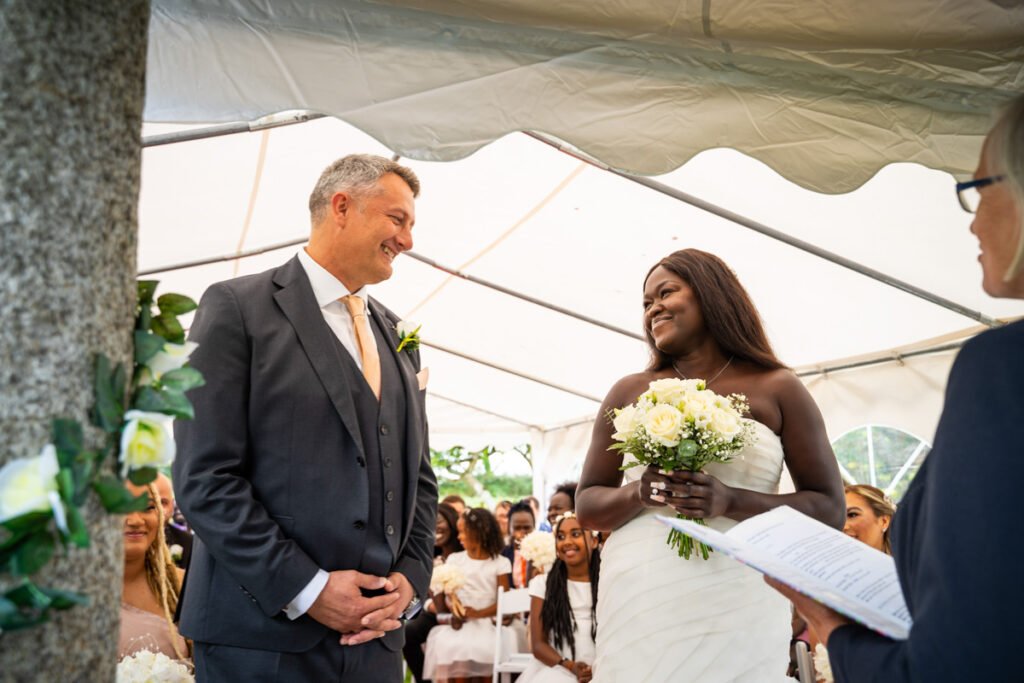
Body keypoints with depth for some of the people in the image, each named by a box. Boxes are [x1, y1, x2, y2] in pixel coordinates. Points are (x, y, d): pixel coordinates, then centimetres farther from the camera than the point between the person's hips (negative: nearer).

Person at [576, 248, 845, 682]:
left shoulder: (777, 389, 2)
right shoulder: (629, 392, 7)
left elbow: (829, 511, 0)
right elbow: (587, 506, 10)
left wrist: (730, 501, -14)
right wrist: (638, 493, -11)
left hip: (738, 608, -1)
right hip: (638, 604, 2)